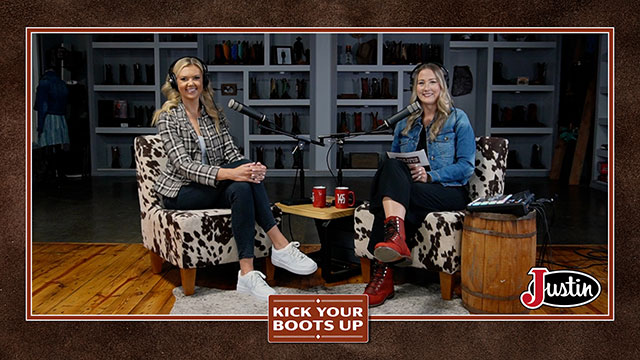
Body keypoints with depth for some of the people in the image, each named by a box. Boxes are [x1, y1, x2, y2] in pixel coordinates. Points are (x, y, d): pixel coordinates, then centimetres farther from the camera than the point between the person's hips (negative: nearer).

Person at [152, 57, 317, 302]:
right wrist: (229, 173, -35)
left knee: (241, 188, -31)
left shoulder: (215, 115, 10)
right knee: (241, 174, -29)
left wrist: (252, 170, -24)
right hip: (180, 193, -4)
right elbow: (184, 165, -19)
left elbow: (231, 153, 1)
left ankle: (247, 274, -34)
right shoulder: (168, 118, -7)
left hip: (213, 190, 5)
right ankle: (280, 246, -30)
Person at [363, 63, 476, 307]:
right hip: (403, 188, 4)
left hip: (449, 191, -4)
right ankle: (395, 240, -48)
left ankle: (382, 275, -39)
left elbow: (466, 166, -1)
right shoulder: (405, 122, 20)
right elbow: (393, 158, 21)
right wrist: (406, 172, -3)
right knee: (391, 166, -32)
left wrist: (429, 175, -16)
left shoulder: (458, 119, 7)